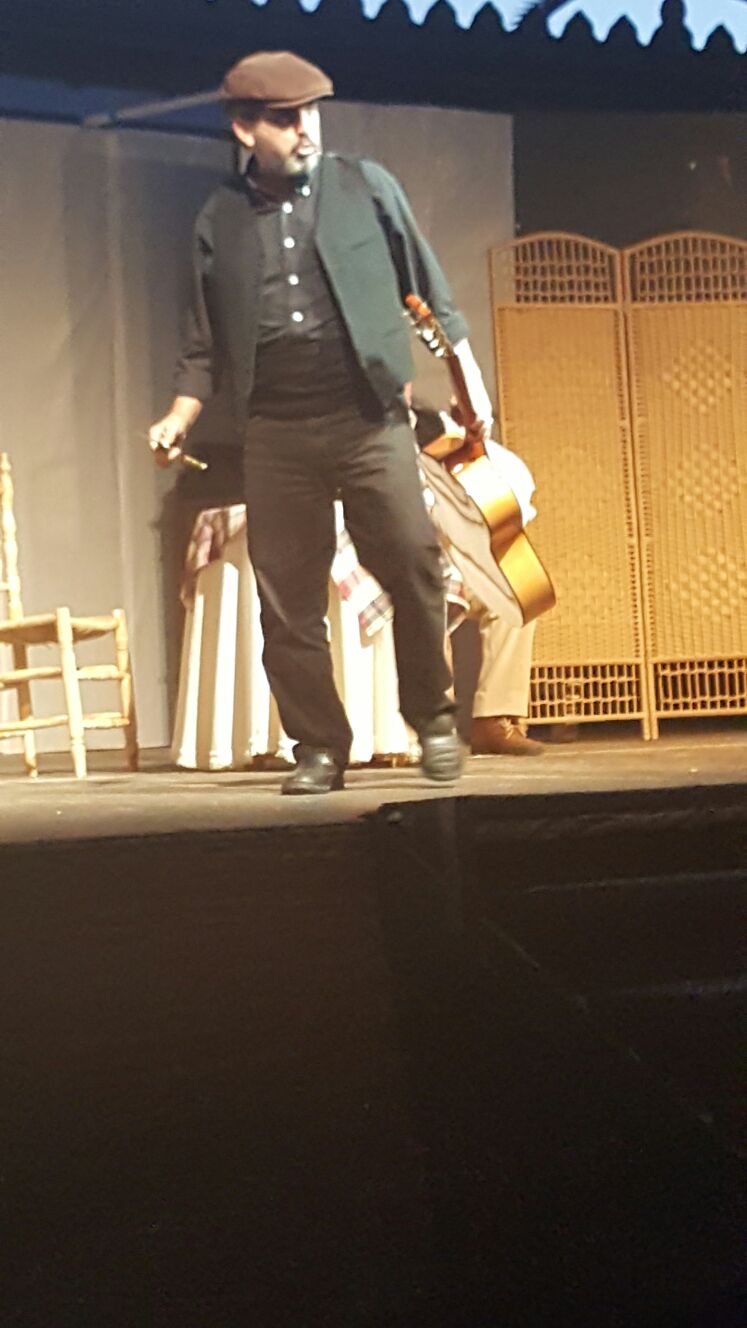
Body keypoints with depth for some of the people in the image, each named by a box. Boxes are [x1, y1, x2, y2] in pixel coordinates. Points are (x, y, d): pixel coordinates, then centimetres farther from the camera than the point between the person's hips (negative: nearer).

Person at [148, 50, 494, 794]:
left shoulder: (367, 186, 5)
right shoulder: (219, 220, 7)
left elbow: (431, 292, 9)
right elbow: (207, 341, 12)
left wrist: (471, 385, 5)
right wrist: (179, 417, -1)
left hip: (370, 421, -1)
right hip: (276, 435, 1)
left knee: (413, 570, -7)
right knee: (287, 599, 1)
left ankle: (432, 720, 11)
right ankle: (319, 746, 12)